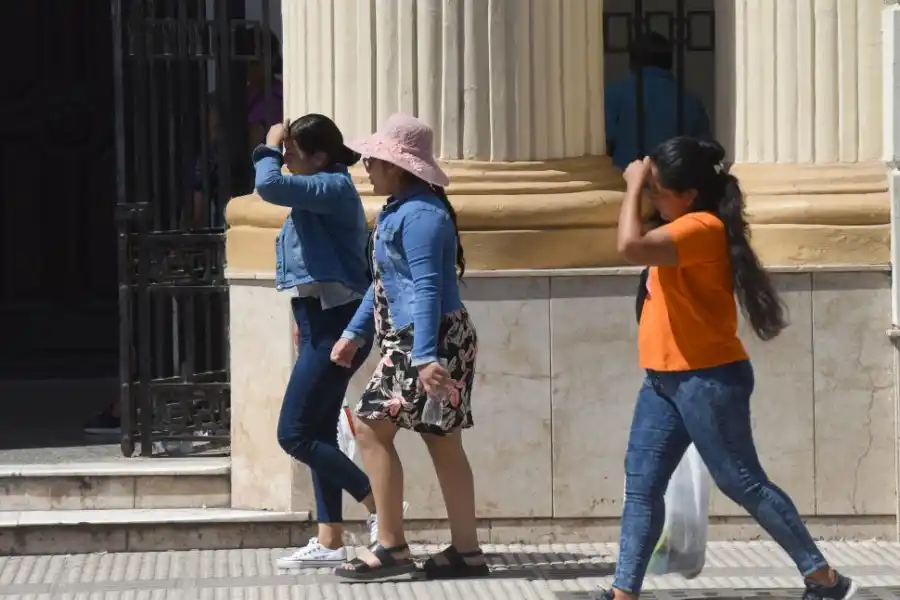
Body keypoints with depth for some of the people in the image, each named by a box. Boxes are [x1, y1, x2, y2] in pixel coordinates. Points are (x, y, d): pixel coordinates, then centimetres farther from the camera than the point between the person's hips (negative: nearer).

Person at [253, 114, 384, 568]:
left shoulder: (334, 188, -15)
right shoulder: (322, 194, 16)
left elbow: (270, 186, -28)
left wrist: (269, 150, -11)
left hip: (334, 325, -11)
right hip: (323, 323, 11)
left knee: (294, 435, -10)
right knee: (318, 434, 10)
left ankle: (380, 506, -6)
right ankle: (329, 542, 12)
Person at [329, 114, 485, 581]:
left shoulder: (420, 214, -17)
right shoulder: (398, 210, 15)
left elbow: (426, 290, -24)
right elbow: (384, 281, 24)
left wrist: (425, 357, -30)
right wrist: (355, 334, 26)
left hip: (432, 340, -10)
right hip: (407, 341, 10)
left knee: (371, 428, -9)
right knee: (442, 441, 10)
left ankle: (391, 547, -7)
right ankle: (466, 550, 12)